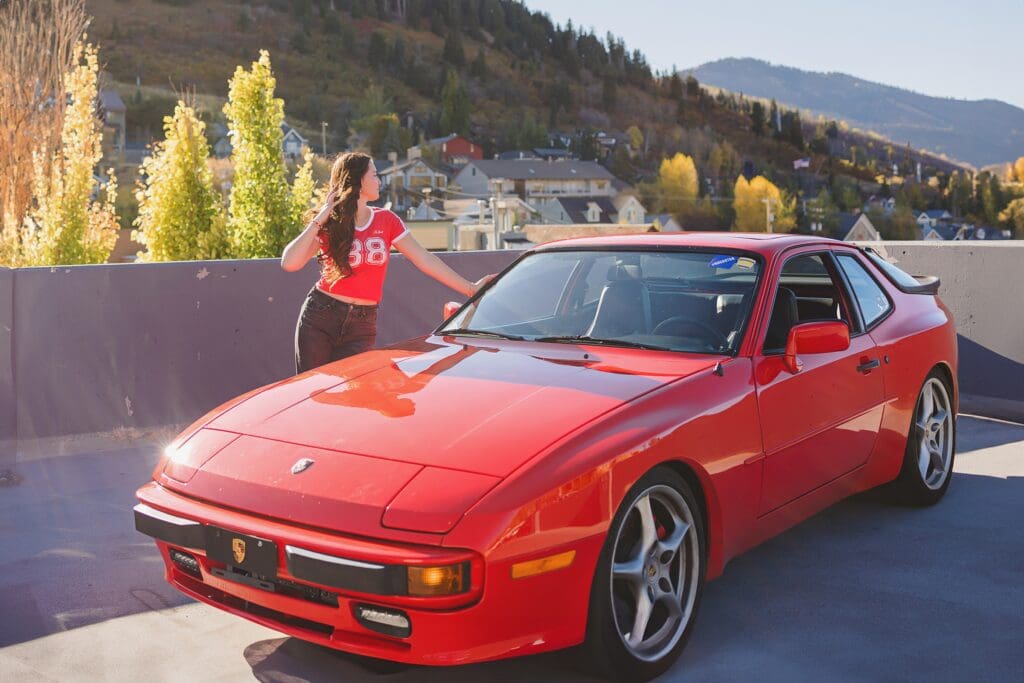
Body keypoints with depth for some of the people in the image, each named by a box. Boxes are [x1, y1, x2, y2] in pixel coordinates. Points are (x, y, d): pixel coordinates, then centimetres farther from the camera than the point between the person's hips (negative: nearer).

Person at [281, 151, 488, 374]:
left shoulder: (386, 221, 6)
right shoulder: (328, 223, -1)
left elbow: (425, 259, 3)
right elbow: (289, 263, -12)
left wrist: (470, 288, -2)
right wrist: (318, 221, -12)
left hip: (361, 325, 2)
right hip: (320, 317, -1)